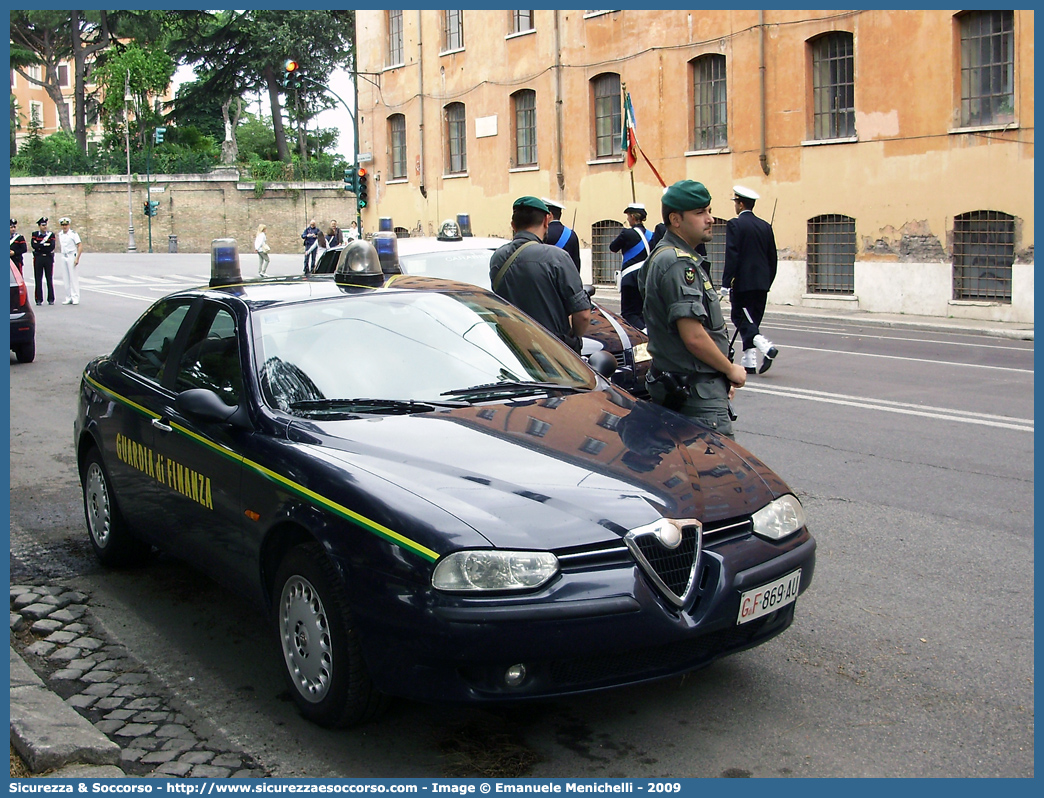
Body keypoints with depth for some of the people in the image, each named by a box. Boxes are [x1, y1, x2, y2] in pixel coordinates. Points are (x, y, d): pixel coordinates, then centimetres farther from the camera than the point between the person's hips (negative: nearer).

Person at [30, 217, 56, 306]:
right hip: (38, 259, 0)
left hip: (48, 258, 0)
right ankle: (39, 299, 5)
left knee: (50, 279, 1)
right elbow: (33, 245, -10)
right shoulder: (35, 234, 7)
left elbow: (52, 247, -9)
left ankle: (51, 299, 6)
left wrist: (39, 246, -8)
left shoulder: (51, 234, 5)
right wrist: (44, 243, -12)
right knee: (38, 279, 1)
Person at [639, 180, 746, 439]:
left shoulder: (672, 257, 17)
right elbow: (693, 336, -22)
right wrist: (731, 369, -7)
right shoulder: (678, 264, -17)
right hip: (696, 389, -11)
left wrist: (723, 377, 18)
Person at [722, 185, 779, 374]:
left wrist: (726, 283, -14)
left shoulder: (735, 224, -8)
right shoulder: (765, 226, 10)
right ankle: (749, 361, 12)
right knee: (752, 321, 12)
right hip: (762, 282, 6)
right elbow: (772, 257, 13)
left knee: (741, 318, -1)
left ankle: (765, 346, -22)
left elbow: (731, 256, -15)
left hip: (743, 282, -6)